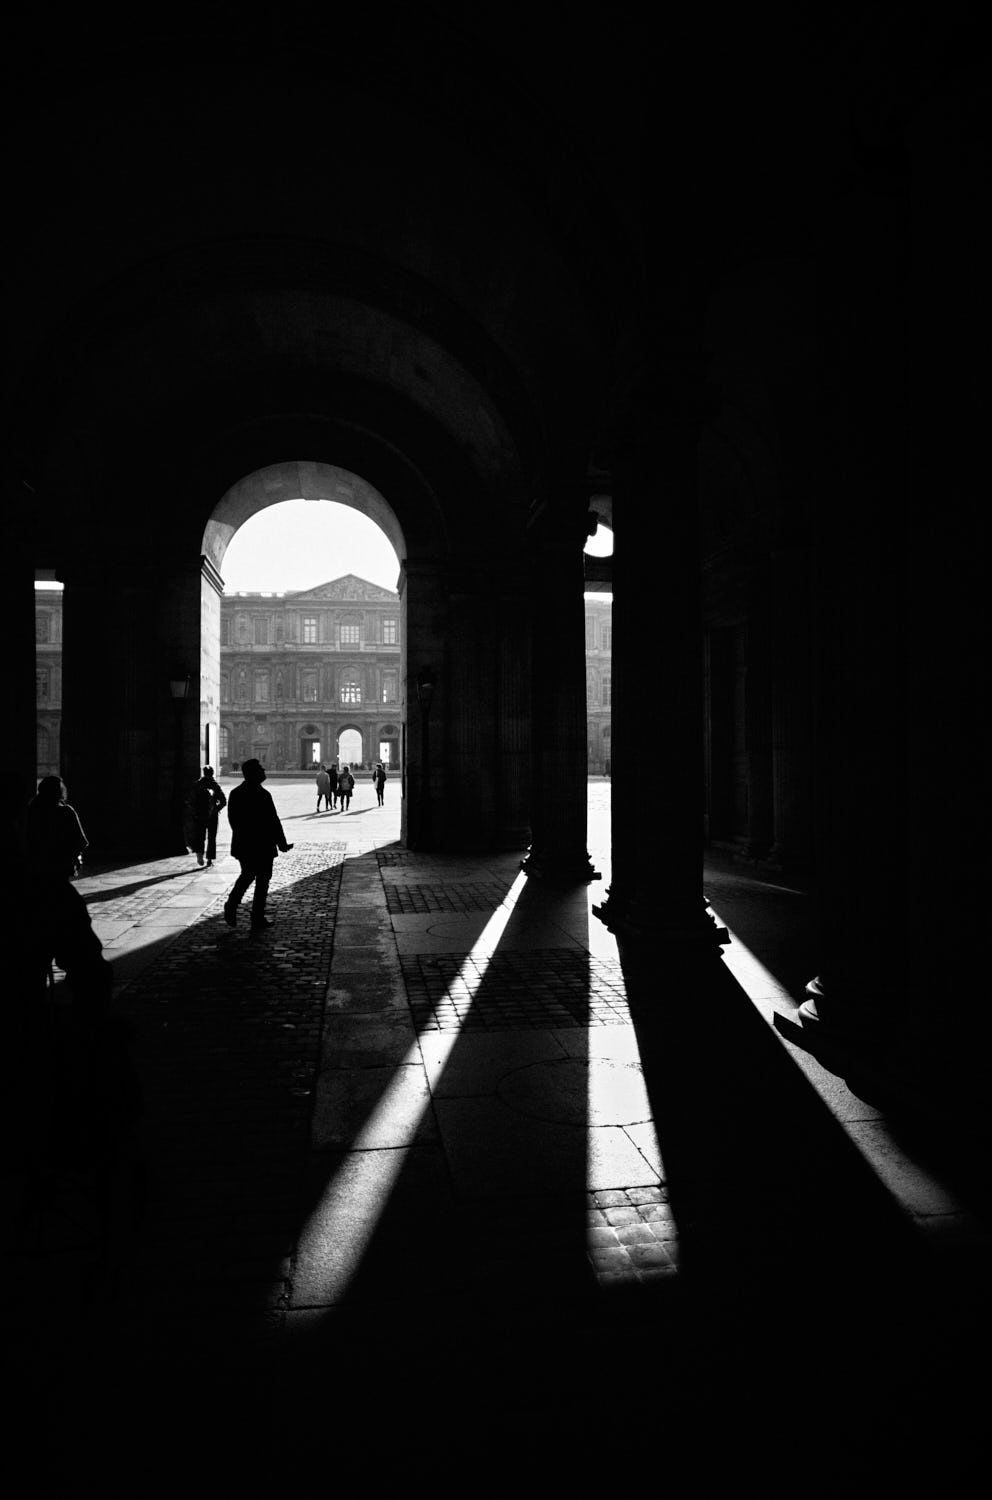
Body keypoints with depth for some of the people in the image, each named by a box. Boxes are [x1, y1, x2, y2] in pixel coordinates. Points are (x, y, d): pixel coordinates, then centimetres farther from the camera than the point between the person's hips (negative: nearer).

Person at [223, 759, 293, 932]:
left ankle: (232, 903, 6)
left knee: (247, 875, 25)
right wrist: (282, 843, -6)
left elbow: (232, 820, 9)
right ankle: (257, 920, 10)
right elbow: (273, 821, -16)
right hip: (262, 845, -6)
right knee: (262, 881, 6)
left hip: (242, 845, 6)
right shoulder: (263, 795, -19)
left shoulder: (235, 793, 1)